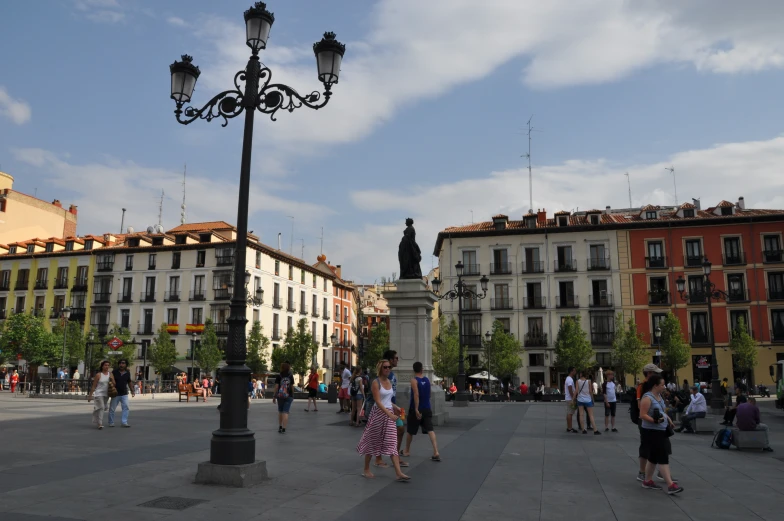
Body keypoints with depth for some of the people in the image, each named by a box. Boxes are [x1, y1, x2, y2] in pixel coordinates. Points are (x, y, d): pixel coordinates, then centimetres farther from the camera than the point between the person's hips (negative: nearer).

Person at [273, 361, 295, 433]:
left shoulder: (278, 376, -4)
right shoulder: (291, 376, -1)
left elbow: (276, 387, -6)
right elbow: (292, 387, 3)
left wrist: (274, 396, 0)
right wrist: (292, 395, 14)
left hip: (280, 396, 1)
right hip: (288, 396, -1)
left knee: (280, 411, 19)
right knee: (285, 412, -3)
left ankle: (280, 427, 24)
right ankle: (283, 429, -11)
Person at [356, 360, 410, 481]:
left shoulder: (390, 382, 10)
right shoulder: (376, 382, -12)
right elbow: (378, 401, -20)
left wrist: (396, 408, 5)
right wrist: (390, 414, -29)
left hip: (389, 413, 6)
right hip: (378, 413, -6)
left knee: (392, 443, 0)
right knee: (373, 442, 7)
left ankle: (398, 473, -6)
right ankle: (366, 469, 23)